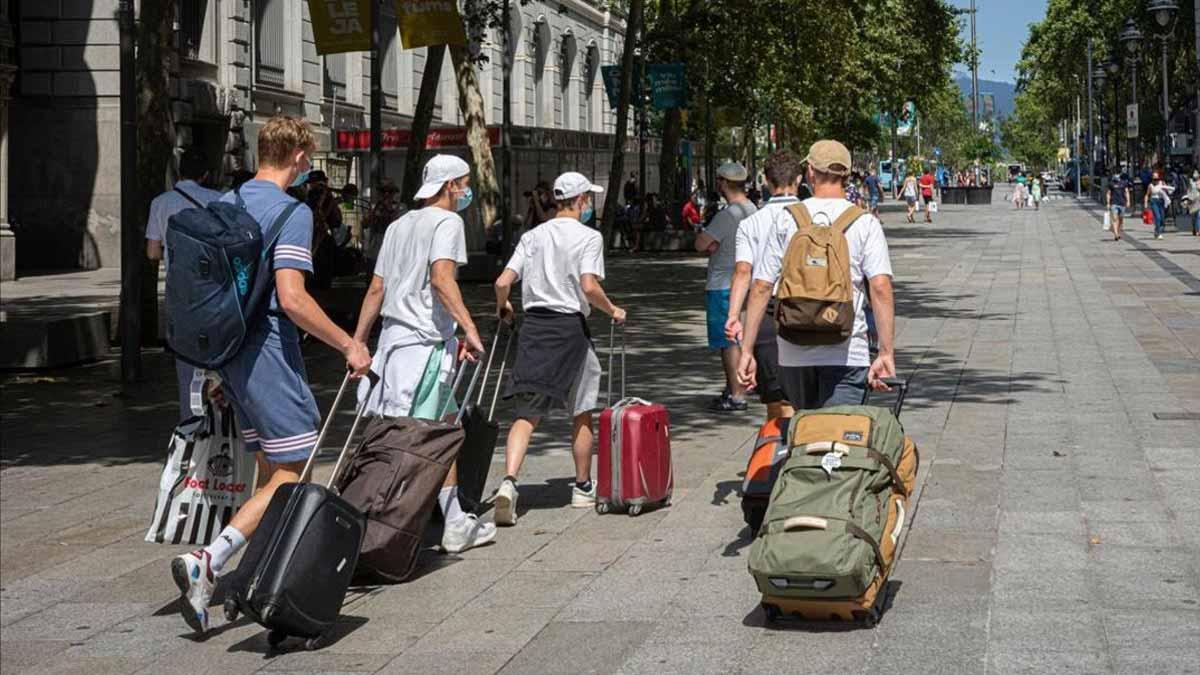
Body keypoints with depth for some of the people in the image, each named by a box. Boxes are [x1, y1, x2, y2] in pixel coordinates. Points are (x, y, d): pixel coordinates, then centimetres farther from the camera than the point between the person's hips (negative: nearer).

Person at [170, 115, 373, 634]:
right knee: (289, 474, -6)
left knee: (269, 466, 18)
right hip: (269, 352, -9)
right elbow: (292, 298, -22)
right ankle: (206, 562, -20)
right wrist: (349, 345, -14)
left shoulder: (225, 204, 13)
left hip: (228, 350, 9)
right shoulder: (291, 212, -12)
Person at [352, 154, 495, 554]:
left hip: (392, 336, 9)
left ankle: (456, 524, 14)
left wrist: (357, 340, 20)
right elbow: (442, 278, -21)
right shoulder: (447, 222, -6)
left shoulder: (399, 225, 20)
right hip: (426, 341, -8)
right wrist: (469, 329, -24)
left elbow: (376, 289, 18)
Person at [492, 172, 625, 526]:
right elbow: (589, 286, -16)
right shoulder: (588, 237, -3)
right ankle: (583, 487, 24)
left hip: (533, 325, 4)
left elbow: (503, 282, 3)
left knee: (527, 413, -1)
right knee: (582, 413, 14)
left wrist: (503, 308, 24)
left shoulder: (533, 236, 10)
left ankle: (508, 481, -21)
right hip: (569, 327, -3)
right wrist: (612, 311, 2)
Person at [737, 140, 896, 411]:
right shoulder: (865, 223, 0)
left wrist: (746, 350, 4)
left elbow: (761, 288, 1)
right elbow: (881, 288, -11)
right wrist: (886, 354, -11)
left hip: (793, 352, 2)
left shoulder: (786, 220, 4)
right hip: (846, 353, -2)